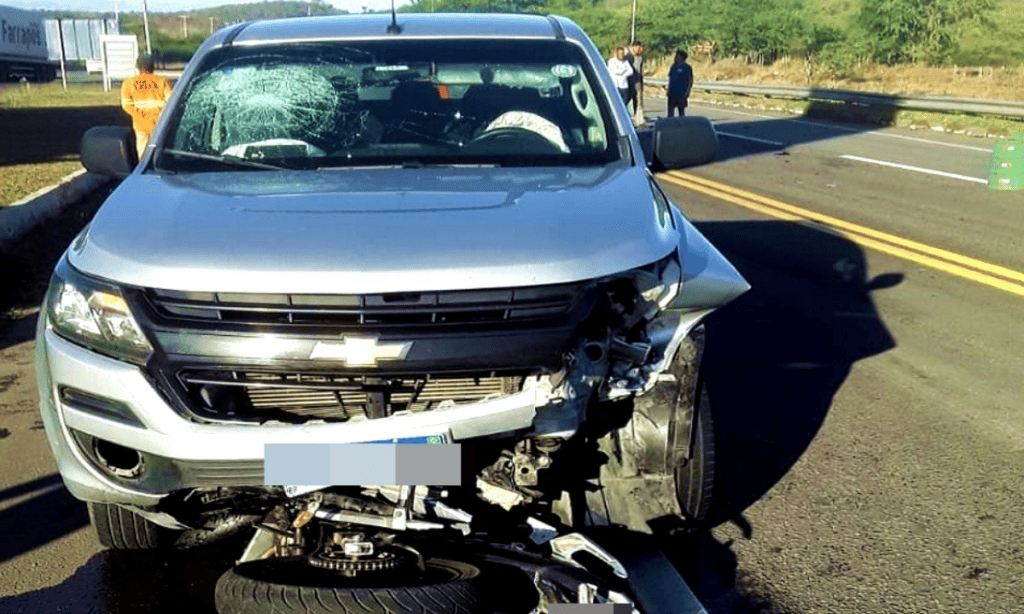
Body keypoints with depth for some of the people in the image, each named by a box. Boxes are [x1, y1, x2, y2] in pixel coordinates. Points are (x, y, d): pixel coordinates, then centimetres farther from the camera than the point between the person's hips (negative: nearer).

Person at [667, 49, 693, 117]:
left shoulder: (687, 67, -3)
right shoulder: (673, 67, 12)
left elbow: (691, 81, -3)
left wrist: (687, 92, -11)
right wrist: (669, 90, 11)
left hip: (682, 93, -5)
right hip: (672, 93, 5)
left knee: (681, 109, 0)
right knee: (670, 109, 3)